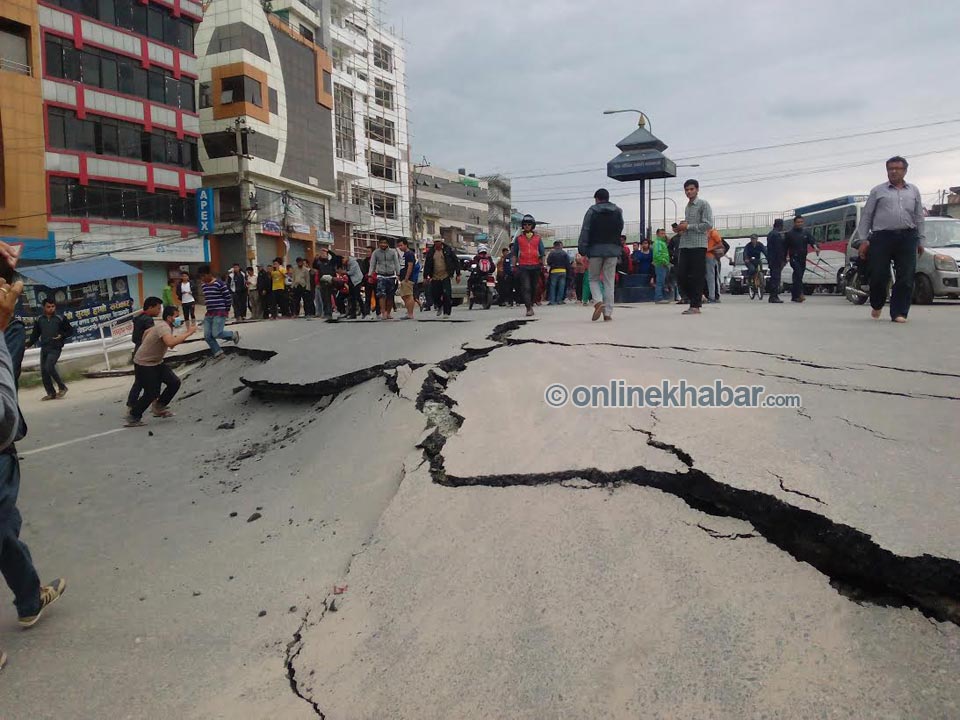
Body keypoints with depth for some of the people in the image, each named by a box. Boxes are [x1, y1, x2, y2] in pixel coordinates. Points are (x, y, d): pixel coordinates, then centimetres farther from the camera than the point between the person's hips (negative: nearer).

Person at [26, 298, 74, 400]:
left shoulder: (60, 319, -1)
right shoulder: (39, 320, 8)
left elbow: (70, 330, 7)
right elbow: (35, 335, 12)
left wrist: (62, 336, -11)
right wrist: (29, 343, -2)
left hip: (55, 348, -5)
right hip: (44, 348, 5)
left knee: (49, 367, -21)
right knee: (43, 371, 3)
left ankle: (62, 387, -4)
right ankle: (51, 393, 13)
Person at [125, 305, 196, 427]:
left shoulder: (164, 325, 5)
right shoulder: (163, 327, -25)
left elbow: (147, 332, 23)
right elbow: (171, 343, -45)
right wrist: (188, 333, -37)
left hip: (156, 362, 9)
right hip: (144, 364, -9)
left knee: (175, 382, -2)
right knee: (151, 393, -7)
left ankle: (159, 407, 16)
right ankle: (133, 417, 12)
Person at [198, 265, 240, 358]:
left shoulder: (220, 284, -14)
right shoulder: (203, 286, 9)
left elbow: (228, 297, -10)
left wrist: (227, 310, -3)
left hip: (220, 313, -7)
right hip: (209, 314, 8)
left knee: (216, 334, -15)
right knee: (207, 336, 0)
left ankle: (234, 334, 13)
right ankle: (218, 353, 12)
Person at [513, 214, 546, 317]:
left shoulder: (537, 238, 10)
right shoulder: (518, 238, 9)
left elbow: (542, 253, 10)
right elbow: (515, 254, 11)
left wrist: (542, 265, 3)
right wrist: (514, 266, 4)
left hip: (535, 266, 2)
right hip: (523, 267, -2)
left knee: (533, 287, 10)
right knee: (526, 287, -12)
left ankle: (530, 305, 25)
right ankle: (529, 308, -18)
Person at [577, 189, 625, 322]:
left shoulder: (592, 211, 0)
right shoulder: (618, 211, 10)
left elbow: (585, 231, -6)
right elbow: (620, 231, 10)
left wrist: (582, 250, -4)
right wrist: (619, 252, 15)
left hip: (595, 249, -2)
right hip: (613, 249, 2)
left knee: (593, 279, 11)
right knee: (609, 282, 4)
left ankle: (598, 302, -15)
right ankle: (608, 313, 1)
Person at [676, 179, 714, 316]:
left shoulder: (703, 204, -2)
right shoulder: (687, 207, 21)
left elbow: (708, 224, -11)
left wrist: (688, 226, -11)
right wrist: (681, 228, 7)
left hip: (698, 245, -7)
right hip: (685, 244, 7)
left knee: (696, 277, -5)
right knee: (682, 275, 2)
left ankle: (695, 306, -2)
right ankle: (696, 298, 16)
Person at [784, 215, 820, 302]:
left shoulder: (806, 233, 12)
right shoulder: (789, 233, 1)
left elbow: (812, 241, -3)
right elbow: (785, 246, 2)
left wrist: (816, 247, -25)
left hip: (803, 258, 5)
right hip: (794, 258, -5)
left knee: (798, 277, 8)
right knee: (798, 275, -21)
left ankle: (794, 296, 14)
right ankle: (800, 294, -28)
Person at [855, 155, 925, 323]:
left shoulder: (913, 191, 17)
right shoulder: (878, 191, 10)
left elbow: (919, 217, 18)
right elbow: (866, 216, 7)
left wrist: (920, 240, 11)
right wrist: (863, 239, -2)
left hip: (907, 237, 2)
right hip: (882, 237, -2)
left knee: (906, 278, -4)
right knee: (878, 275, -3)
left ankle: (899, 312, 0)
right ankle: (877, 305, 22)